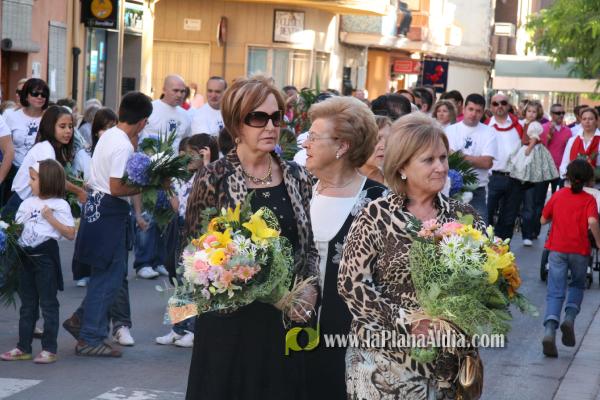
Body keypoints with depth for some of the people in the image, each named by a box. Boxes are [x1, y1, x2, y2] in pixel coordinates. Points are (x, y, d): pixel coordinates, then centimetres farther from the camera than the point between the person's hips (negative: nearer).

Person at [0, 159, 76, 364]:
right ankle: (23, 347, 18)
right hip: (26, 255, 6)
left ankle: (49, 349, 7)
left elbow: (70, 234, -11)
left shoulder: (60, 205, -8)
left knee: (48, 303, 1)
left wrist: (51, 219, -18)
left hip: (46, 256, -6)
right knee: (27, 304, 12)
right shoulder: (28, 203, 8)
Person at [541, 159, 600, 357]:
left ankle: (550, 329, -22)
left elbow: (544, 220, 13)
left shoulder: (558, 195, 5)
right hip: (580, 251, -1)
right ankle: (570, 317, -1)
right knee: (577, 285, 23)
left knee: (555, 292, 0)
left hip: (557, 249, 1)